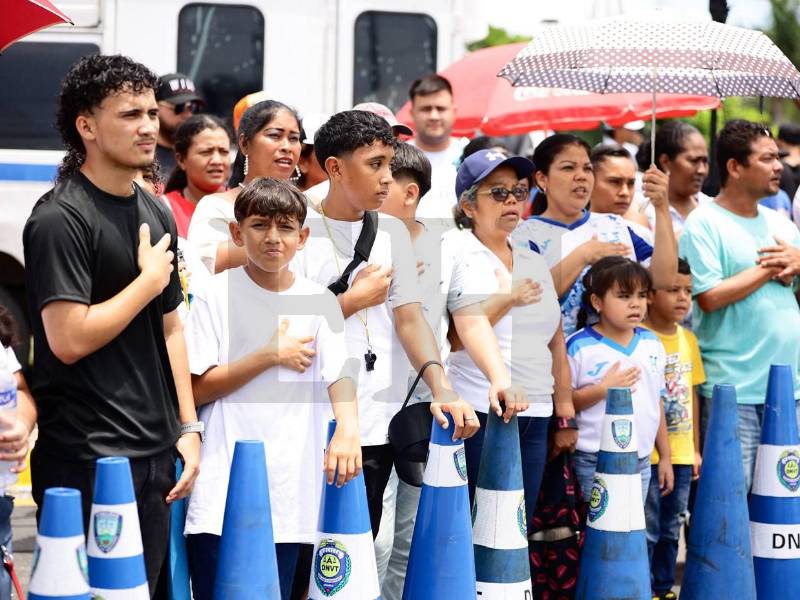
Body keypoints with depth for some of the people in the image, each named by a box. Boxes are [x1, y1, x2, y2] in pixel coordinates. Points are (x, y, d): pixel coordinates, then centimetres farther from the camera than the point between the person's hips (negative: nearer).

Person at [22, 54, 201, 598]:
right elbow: (69, 340, -21)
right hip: (91, 463, -8)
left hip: (156, 453, 8)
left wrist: (188, 428, 11)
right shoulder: (59, 219, -13)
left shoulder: (156, 214, 12)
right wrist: (150, 280, -10)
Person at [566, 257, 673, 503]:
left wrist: (665, 456, 15)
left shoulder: (652, 344, 10)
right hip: (594, 463, -5)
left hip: (641, 462, 5)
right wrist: (603, 389, -20)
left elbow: (657, 403, 16)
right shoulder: (579, 347, -9)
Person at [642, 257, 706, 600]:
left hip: (681, 453, 6)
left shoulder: (688, 339, 8)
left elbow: (692, 395, 13)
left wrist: (696, 449, 14)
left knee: (671, 529, 15)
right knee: (647, 530, 1)